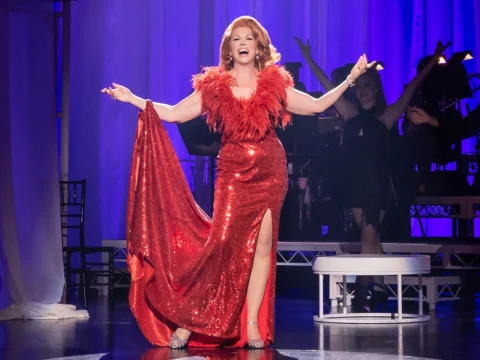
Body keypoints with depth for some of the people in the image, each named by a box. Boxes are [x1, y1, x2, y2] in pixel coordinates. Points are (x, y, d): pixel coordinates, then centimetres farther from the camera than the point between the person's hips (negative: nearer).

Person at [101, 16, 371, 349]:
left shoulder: (275, 85, 5)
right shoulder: (214, 86, 3)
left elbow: (317, 105, 8)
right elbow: (173, 113, 3)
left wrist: (350, 80, 2)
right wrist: (133, 99, -4)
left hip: (270, 171, 1)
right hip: (232, 172, -1)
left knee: (262, 245, -2)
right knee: (221, 244, -10)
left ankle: (252, 325, 2)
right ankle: (188, 320, -3)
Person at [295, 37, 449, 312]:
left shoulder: (386, 116, 1)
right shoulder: (350, 113, 9)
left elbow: (411, 88, -2)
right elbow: (327, 84, 10)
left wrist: (433, 61, -6)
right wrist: (309, 59, 9)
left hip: (378, 183, -3)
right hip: (355, 183, 3)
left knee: (369, 235, -9)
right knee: (370, 236, 8)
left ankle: (363, 293, -11)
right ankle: (378, 286, 14)